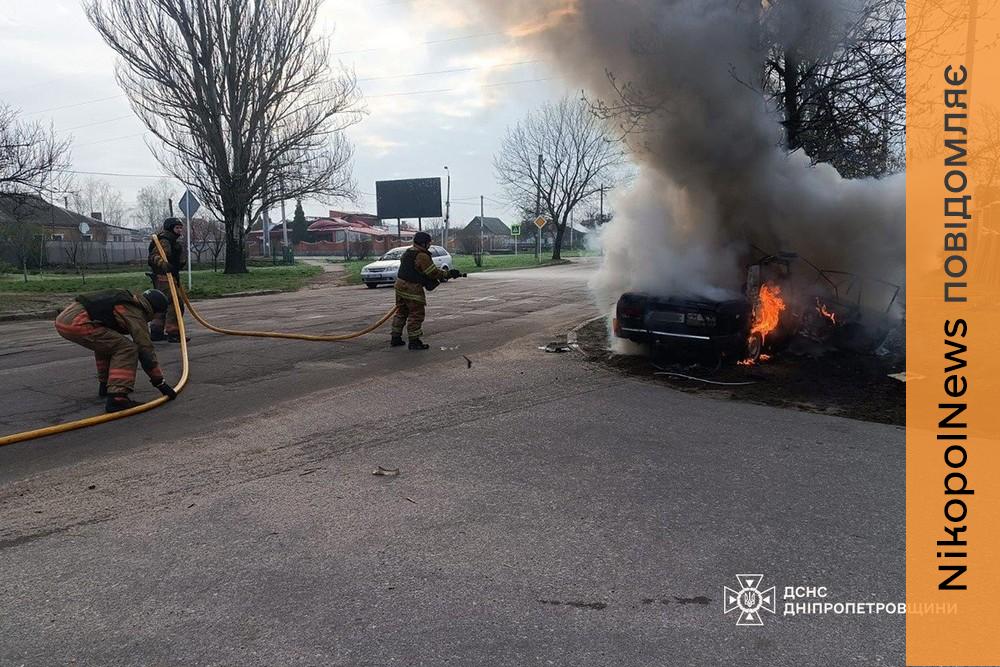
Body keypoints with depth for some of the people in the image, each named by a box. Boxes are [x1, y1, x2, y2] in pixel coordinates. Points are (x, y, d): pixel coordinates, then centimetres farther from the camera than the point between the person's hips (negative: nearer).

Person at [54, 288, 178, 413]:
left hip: (63, 317, 10)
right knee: (126, 348, -8)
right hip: (76, 323, -10)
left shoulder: (129, 301, 24)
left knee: (105, 343, 31)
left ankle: (105, 385, 35)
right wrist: (160, 383, 2)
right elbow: (146, 350, -4)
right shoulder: (135, 314, -2)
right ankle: (116, 398, -16)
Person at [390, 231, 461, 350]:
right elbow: (433, 272, -16)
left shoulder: (407, 252, 10)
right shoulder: (422, 256, -19)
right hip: (412, 288, -9)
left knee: (401, 312, 18)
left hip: (400, 285, 9)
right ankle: (414, 342, 3)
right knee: (416, 315, 0)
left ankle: (395, 338, 25)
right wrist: (448, 274, -4)